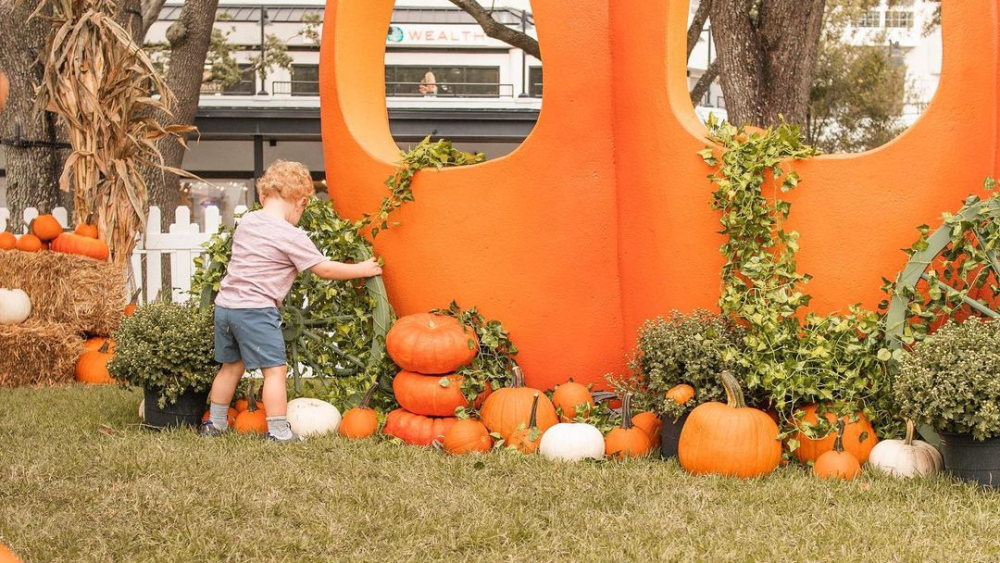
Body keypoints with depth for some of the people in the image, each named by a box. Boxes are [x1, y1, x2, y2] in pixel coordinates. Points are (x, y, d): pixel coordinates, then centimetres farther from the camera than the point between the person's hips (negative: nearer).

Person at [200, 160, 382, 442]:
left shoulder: (246, 222, 11)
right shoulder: (291, 236, -11)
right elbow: (325, 269, -7)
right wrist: (361, 269, 4)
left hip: (225, 304, 8)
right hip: (256, 310, -8)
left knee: (231, 365, 22)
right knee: (275, 369, -2)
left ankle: (215, 423, 32)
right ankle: (278, 431, -3)